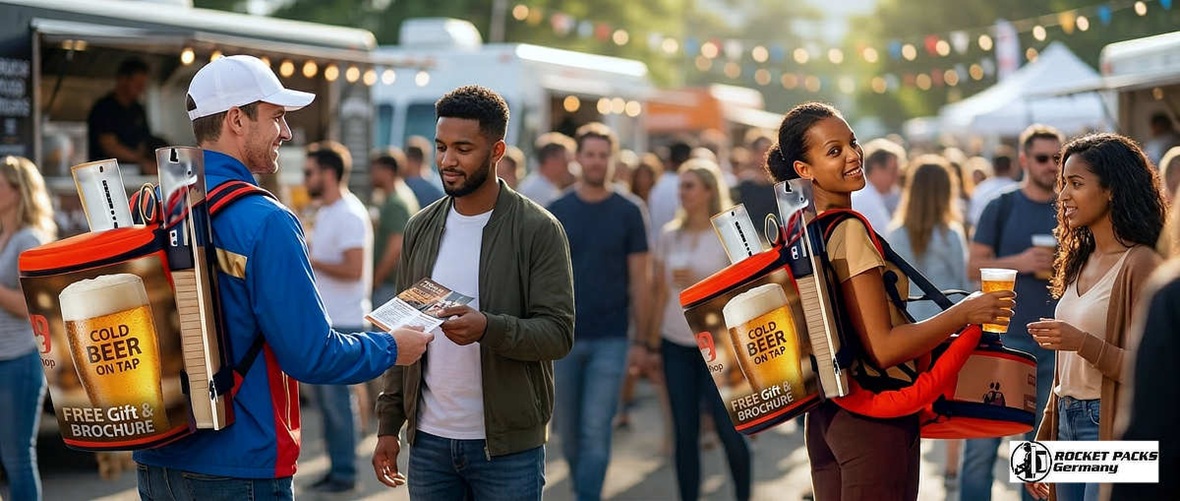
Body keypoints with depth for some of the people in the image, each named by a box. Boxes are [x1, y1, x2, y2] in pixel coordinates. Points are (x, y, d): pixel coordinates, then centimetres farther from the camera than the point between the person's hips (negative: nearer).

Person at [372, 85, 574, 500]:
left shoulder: (538, 230, -6)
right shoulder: (420, 229, 9)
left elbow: (558, 334, -12)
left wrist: (488, 328, -29)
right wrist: (388, 425, 9)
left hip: (507, 445, -4)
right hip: (428, 439, 4)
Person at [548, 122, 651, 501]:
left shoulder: (628, 213, -1)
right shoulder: (557, 212, 3)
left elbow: (639, 280, 1)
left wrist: (641, 340, -2)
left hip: (610, 341, -2)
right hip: (562, 338, 2)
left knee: (596, 432, -8)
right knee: (569, 432, 11)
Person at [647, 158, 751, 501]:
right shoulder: (669, 236, 8)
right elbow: (662, 291, 12)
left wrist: (699, 282, -17)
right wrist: (653, 338, 9)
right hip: (676, 344, 4)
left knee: (729, 430, -2)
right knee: (684, 433, 4)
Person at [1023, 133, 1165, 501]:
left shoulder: (1140, 264, -12)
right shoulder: (1081, 262, 12)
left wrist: (1084, 343, -29)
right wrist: (1042, 444, 18)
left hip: (1111, 430, -8)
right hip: (1068, 427, 8)